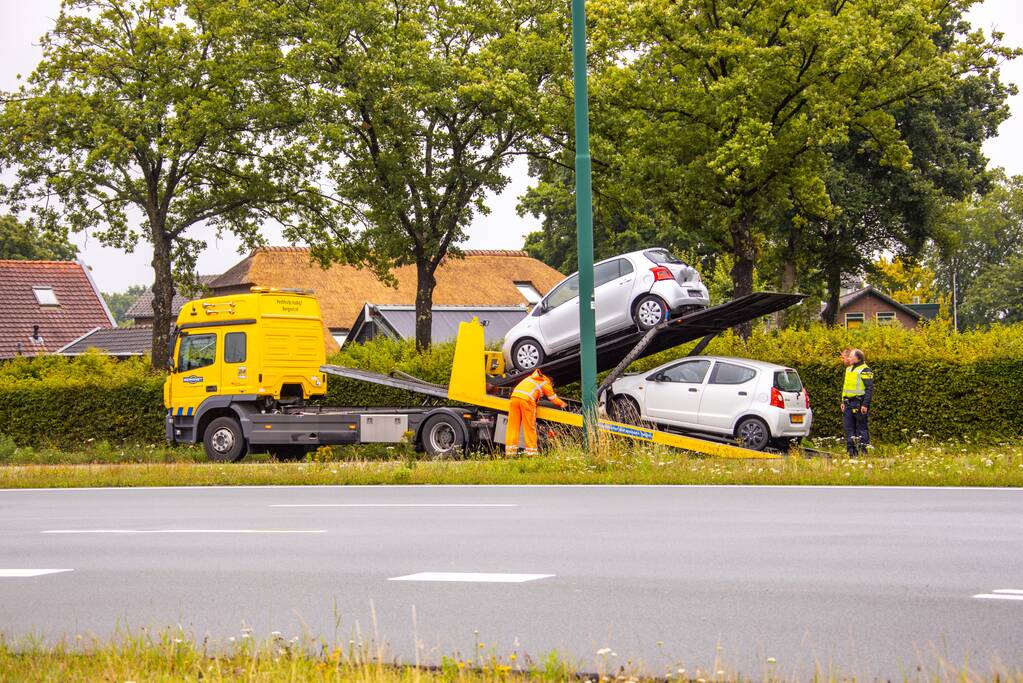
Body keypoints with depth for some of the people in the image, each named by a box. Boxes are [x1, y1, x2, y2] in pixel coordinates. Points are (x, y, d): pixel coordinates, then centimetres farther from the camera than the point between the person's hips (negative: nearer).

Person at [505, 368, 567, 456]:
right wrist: (562, 404, 42)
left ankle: (510, 451, 4)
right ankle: (531, 451, 2)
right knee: (529, 427, 2)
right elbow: (553, 398, 25)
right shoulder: (546, 384, 16)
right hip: (526, 399, -6)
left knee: (513, 425, 6)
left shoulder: (532, 378, 33)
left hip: (514, 396, 6)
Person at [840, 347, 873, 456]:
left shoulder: (865, 370, -9)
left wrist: (865, 404, -19)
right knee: (848, 427, 7)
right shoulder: (849, 369, 17)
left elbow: (869, 389, -13)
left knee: (861, 427, -4)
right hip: (848, 404, 8)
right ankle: (851, 450, 11)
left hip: (859, 403, -8)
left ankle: (863, 450, -1)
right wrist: (843, 402, 17)